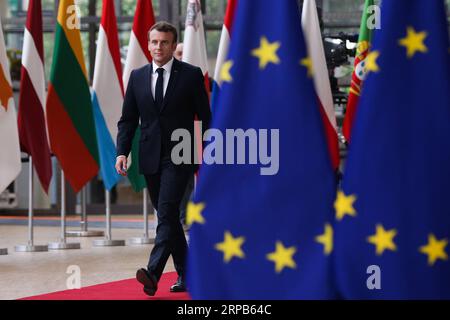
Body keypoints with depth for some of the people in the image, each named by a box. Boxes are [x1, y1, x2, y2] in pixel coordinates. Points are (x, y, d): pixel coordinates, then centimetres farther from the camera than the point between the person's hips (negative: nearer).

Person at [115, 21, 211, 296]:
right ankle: (186, 275, 19)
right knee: (168, 217, 10)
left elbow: (205, 117, 1)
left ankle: (153, 273, -28)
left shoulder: (191, 75, -2)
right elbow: (128, 119, 10)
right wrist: (122, 152, -3)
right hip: (150, 158, 5)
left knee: (167, 212, -18)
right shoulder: (137, 76, 9)